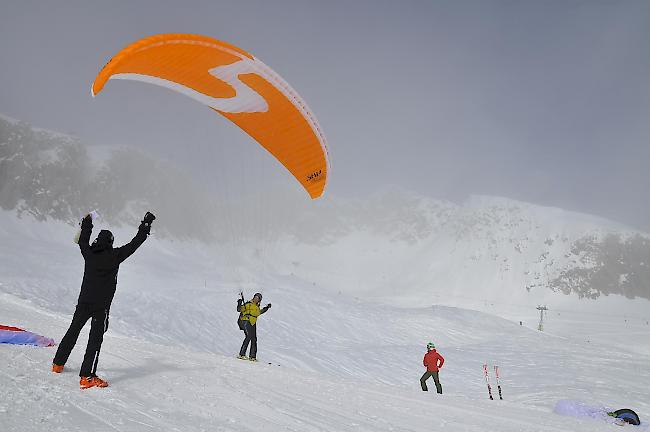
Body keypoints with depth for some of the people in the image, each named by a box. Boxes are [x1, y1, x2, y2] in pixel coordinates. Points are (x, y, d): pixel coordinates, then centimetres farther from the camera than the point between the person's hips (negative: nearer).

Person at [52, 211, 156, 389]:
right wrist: (146, 224, 1)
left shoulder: (89, 253, 0)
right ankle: (87, 377, -8)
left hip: (84, 302, 5)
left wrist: (87, 224, 37)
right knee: (96, 338, -4)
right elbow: (135, 243, -7)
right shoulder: (115, 256, -11)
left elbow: (83, 241, 22)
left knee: (73, 331, 21)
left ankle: (58, 364, 35)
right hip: (101, 306, -5)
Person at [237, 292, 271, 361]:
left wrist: (266, 308, 34)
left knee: (254, 339, 5)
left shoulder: (257, 307, 18)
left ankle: (252, 356, 13)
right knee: (248, 336, -22)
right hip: (246, 321, -7)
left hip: (253, 323, 8)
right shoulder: (248, 304, -2)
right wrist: (239, 304, -23)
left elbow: (259, 312, 39)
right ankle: (242, 354, -20)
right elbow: (239, 309, -5)